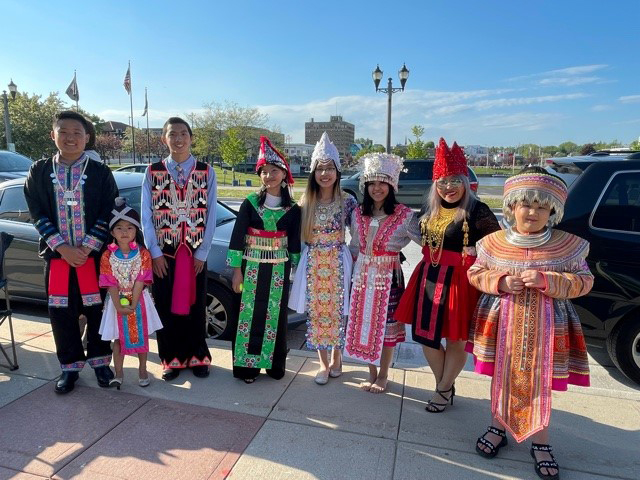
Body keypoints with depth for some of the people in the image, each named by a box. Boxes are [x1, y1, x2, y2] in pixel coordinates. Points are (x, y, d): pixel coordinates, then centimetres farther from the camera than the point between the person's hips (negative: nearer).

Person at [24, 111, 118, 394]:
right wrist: (62, 248, -11)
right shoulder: (39, 171, 4)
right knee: (61, 313, 8)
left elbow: (109, 214, -4)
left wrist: (87, 247, -12)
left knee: (97, 310, 7)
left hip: (95, 255, -1)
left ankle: (99, 361, 25)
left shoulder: (100, 172, -1)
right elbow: (38, 214, 0)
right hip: (57, 256, 2)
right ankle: (70, 367, 25)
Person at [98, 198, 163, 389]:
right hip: (117, 302, 0)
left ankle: (142, 370, 26)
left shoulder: (143, 254, -9)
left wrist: (132, 305, -20)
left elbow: (140, 281, -13)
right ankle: (118, 373, 24)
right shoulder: (108, 256, -6)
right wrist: (119, 306, -19)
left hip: (138, 301, 0)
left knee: (141, 336, 10)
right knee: (118, 338, 10)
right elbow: (111, 284, -10)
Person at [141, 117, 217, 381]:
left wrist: (202, 253, -5)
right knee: (165, 307, 8)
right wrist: (155, 252, -6)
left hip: (195, 251, 0)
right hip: (163, 251, 1)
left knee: (195, 307, 8)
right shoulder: (153, 171, 2)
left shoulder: (206, 172, 0)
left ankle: (197, 358, 25)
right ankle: (171, 359, 24)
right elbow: (146, 215, 1)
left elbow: (211, 214, -1)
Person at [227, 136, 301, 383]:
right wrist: (236, 269, -7)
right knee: (249, 316, 4)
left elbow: (295, 241, 5)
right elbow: (237, 237, -4)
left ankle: (274, 365, 25)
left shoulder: (293, 209, 1)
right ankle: (247, 365, 18)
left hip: (279, 270, 2)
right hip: (251, 267, -1)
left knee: (276, 317, 10)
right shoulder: (250, 203, -4)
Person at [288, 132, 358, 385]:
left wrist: (354, 255, -8)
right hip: (312, 263, 3)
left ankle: (337, 360, 28)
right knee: (315, 312, 8)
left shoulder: (347, 201, -6)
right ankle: (324, 363, 23)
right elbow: (299, 234, 11)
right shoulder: (305, 201, 2)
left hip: (337, 262, -2)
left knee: (337, 311, 6)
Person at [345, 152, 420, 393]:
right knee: (365, 323, 11)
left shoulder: (404, 215, -9)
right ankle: (371, 373, 30)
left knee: (386, 325, 6)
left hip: (388, 276, -4)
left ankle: (383, 375, 27)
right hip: (362, 275, 4)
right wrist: (351, 272, 11)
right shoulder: (358, 213, 5)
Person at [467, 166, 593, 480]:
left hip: (545, 324, 0)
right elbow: (475, 274, 3)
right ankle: (498, 428, 35)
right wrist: (501, 282, -17)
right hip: (502, 321, 1)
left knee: (541, 383, 10)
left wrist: (548, 281, -21)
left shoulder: (567, 245, -6)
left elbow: (584, 281, -4)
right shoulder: (494, 243, -5)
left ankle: (540, 443, 31)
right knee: (501, 377, 13)